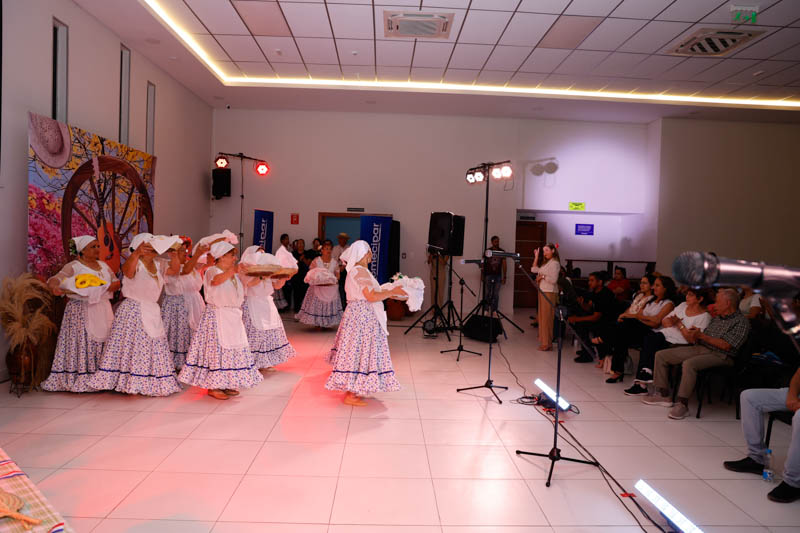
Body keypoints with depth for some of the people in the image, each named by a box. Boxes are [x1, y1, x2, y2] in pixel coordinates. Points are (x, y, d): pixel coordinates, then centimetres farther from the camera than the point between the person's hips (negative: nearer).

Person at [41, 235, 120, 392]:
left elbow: (116, 283, 13)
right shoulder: (73, 266, -2)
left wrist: (106, 288, -9)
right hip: (81, 311, -5)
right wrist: (55, 288, -39)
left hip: (103, 310, 5)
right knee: (82, 344, -8)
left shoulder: (103, 265, 16)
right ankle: (78, 380, -2)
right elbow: (54, 280, -15)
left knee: (102, 342, 3)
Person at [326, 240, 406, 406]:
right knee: (359, 351, -6)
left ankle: (351, 390, 24)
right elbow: (371, 297, -22)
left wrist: (388, 293, 16)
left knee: (355, 352, 15)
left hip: (357, 313, 11)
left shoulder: (354, 270, 15)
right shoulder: (360, 271, -16)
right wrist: (392, 292, -12)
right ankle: (351, 395, 0)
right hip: (362, 316, -11)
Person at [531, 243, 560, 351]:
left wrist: (542, 276, -10)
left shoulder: (554, 263, -10)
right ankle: (543, 340, 20)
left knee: (546, 317, -8)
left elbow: (553, 279, -18)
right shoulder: (546, 263, 17)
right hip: (542, 291, 9)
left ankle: (547, 344, -5)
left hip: (549, 292, -9)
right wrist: (536, 256, 15)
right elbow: (534, 270, 19)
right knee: (541, 317, 12)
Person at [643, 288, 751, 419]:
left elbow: (726, 345, -16)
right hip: (699, 348, 9)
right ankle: (663, 395, 3)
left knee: (689, 363, -38)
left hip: (719, 356, -9)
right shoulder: (717, 318, 22)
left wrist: (701, 335, -12)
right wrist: (694, 337, -6)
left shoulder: (741, 322, -4)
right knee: (661, 355, -1)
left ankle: (682, 405, -30)